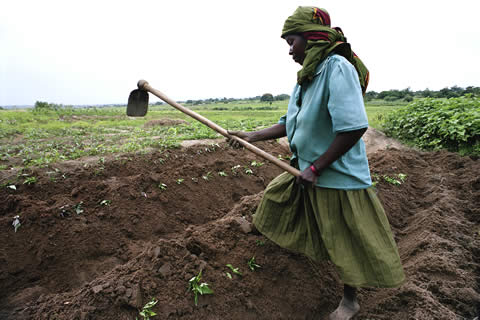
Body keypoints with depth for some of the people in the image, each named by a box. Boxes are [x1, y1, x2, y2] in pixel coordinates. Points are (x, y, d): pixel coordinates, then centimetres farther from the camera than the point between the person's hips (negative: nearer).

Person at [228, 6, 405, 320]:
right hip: (306, 172, 9)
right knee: (276, 196, 24)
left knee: (348, 243, 7)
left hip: (339, 176, -9)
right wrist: (252, 136, 3)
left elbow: (353, 128, -30)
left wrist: (316, 168, -22)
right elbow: (290, 124, 12)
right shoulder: (306, 77, 6)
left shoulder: (337, 67, -22)